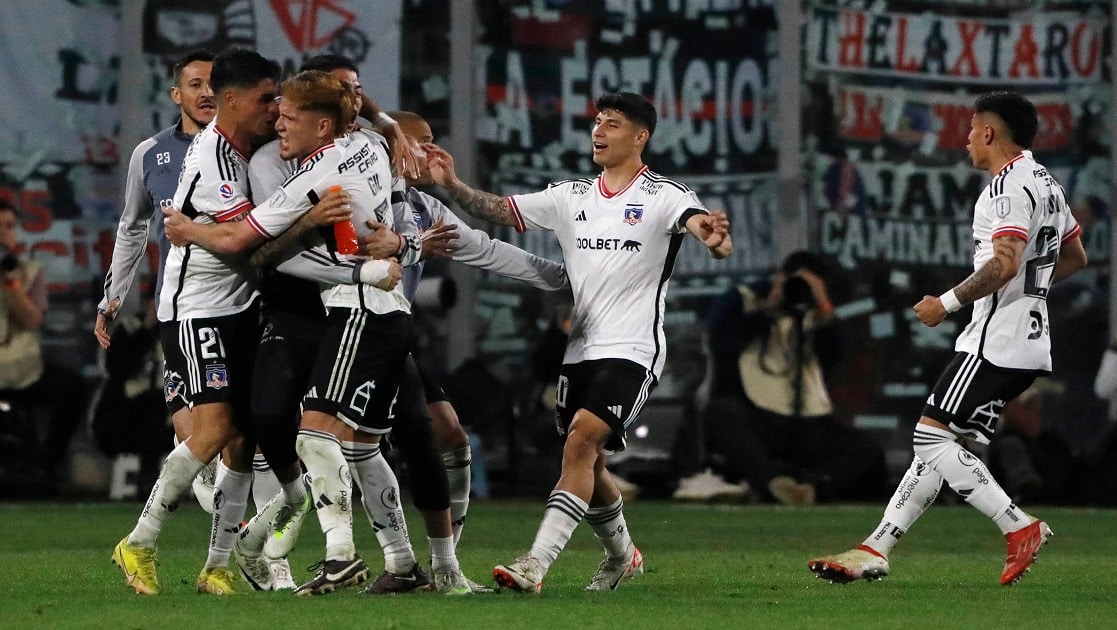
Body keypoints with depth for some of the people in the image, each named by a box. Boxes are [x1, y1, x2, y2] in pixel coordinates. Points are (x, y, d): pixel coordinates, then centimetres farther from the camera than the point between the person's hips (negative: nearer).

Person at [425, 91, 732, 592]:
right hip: (579, 349, 6)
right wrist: (452, 185, -8)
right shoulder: (570, 197, 12)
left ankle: (535, 564, -27)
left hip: (631, 349, -6)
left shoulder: (663, 196, -5)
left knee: (581, 442, -21)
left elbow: (698, 222, -23)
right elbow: (498, 210, 9)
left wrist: (713, 236, -48)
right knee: (586, 462, 12)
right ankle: (622, 556, 37)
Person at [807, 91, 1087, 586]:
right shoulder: (1046, 183, 18)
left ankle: (1020, 528, -12)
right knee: (935, 443, 9)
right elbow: (1075, 257, 29)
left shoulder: (1009, 185, -14)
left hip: (995, 342, -10)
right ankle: (876, 549, 9)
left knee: (931, 436, -10)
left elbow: (1004, 264, -26)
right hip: (1030, 345, 10)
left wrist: (948, 303, -17)